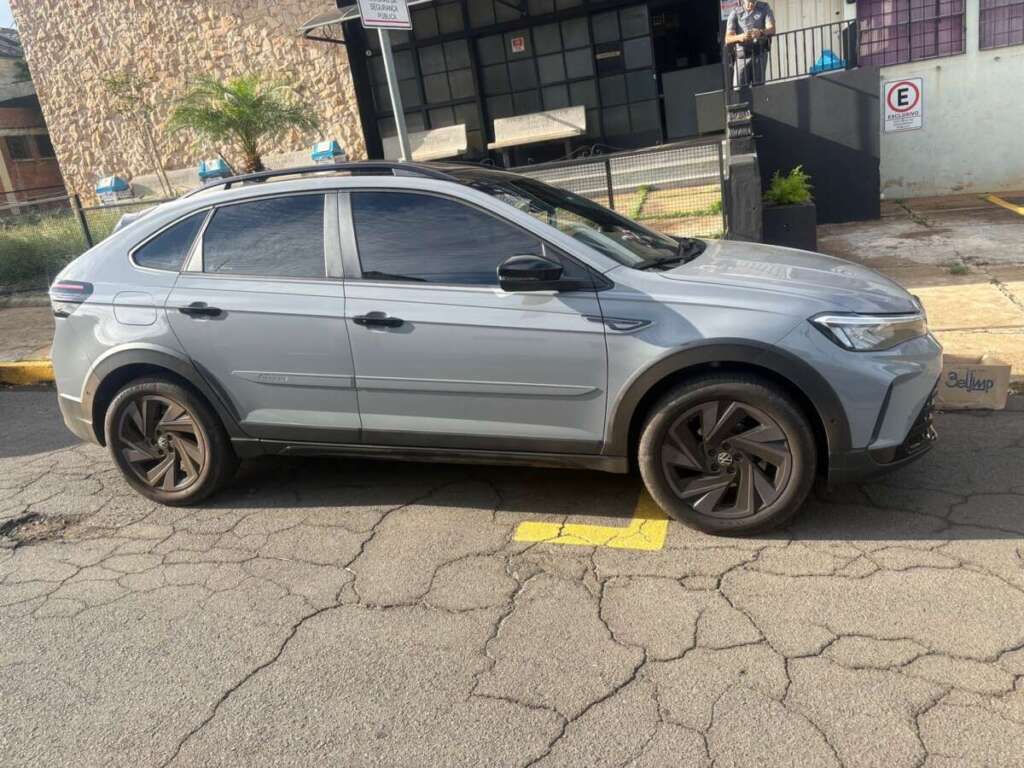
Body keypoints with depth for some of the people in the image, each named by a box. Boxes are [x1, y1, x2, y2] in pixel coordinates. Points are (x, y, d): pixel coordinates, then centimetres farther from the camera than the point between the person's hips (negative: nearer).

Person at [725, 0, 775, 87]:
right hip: (741, 56, 0)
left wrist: (761, 32, -29)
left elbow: (772, 29, -6)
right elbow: (728, 39, -3)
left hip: (759, 54, 0)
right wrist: (739, 37, -27)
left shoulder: (764, 8, 8)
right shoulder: (735, 12, 5)